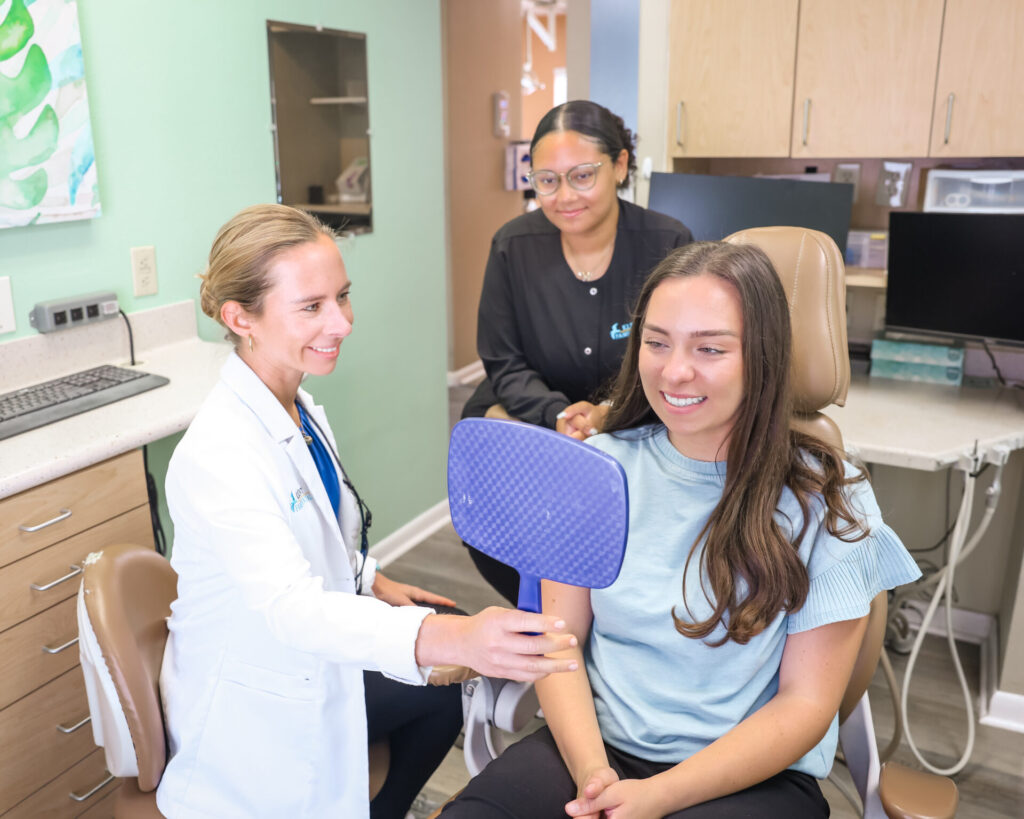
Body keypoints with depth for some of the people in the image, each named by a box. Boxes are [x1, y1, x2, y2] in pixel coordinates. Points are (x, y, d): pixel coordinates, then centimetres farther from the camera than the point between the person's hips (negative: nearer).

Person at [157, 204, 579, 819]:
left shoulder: (303, 411, -3)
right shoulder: (217, 453, -32)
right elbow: (288, 605, -45)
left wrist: (370, 581, 8)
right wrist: (445, 637, -59)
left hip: (313, 670, 8)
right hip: (256, 720, -8)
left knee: (450, 688, 19)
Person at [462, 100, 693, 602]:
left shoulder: (667, 245, -8)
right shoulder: (513, 246, -4)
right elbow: (504, 365, 0)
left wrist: (610, 414, -23)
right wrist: (559, 415, -20)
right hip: (534, 428, 2)